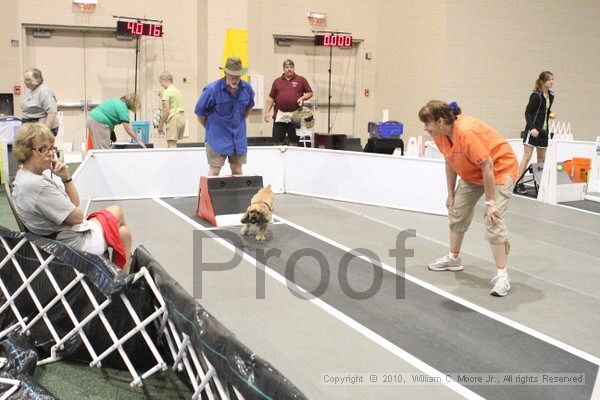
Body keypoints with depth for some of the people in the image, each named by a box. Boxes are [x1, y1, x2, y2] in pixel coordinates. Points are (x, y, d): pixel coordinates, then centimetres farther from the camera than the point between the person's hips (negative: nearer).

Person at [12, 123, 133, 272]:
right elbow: (77, 217, -22)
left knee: (116, 210, 23)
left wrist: (66, 177, -12)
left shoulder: (23, 176, 2)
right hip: (76, 243, -9)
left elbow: (75, 203, 4)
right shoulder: (38, 185, -31)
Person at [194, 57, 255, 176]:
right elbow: (199, 112, -5)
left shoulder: (247, 89, -2)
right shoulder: (212, 89, -17)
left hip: (239, 138, 5)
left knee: (237, 171, 10)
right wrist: (210, 128, 4)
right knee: (214, 170, -4)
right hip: (218, 138, -4)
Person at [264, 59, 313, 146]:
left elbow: (310, 93, 10)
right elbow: (271, 98, 11)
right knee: (278, 142, 2)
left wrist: (302, 98, -9)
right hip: (279, 116, 1)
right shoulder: (277, 81, 10)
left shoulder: (301, 80, 6)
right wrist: (267, 112, 3)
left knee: (293, 141, 5)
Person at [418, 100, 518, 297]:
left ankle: (502, 274, -10)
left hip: (500, 168, -9)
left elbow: (487, 167, -33)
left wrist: (490, 203, -28)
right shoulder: (440, 134, -12)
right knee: (457, 211, 13)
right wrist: (451, 194, 4)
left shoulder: (466, 132, -37)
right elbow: (450, 163, 2)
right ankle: (454, 258, 33)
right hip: (472, 173, 9)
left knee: (493, 221, -19)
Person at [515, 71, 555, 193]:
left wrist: (551, 114, 1)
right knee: (527, 156, -9)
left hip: (543, 130, 8)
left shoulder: (551, 96, 9)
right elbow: (528, 112, -15)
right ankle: (518, 183, -8)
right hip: (532, 130, -8)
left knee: (542, 157, 10)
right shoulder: (536, 95, -13)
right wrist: (532, 128, -24)